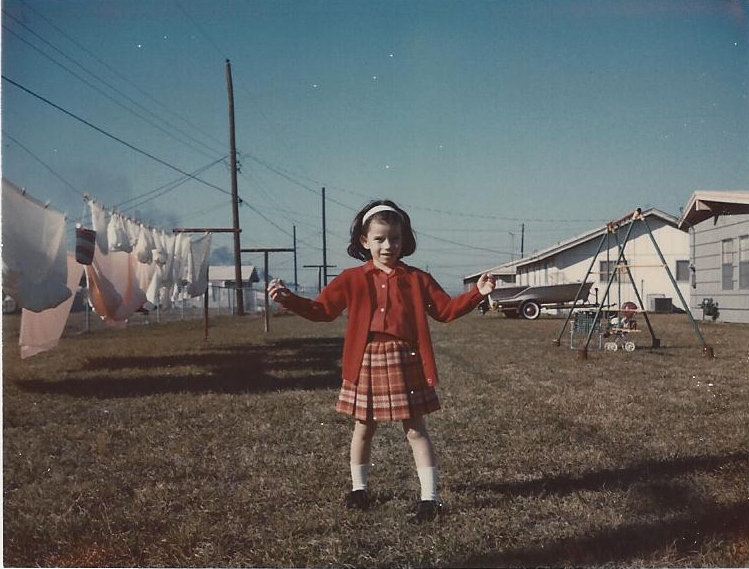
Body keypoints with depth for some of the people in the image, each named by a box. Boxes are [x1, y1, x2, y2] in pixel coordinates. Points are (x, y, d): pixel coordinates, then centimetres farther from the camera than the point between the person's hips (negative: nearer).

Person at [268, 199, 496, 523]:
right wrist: (288, 299, -13)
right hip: (366, 361, 1)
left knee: (415, 430, 3)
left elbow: (446, 309, 6)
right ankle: (359, 488, 33)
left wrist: (477, 294, -7)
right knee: (363, 429, 15)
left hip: (404, 360, -1)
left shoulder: (416, 279, 3)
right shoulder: (352, 279, 2)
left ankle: (430, 497, 9)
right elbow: (322, 310, 1)